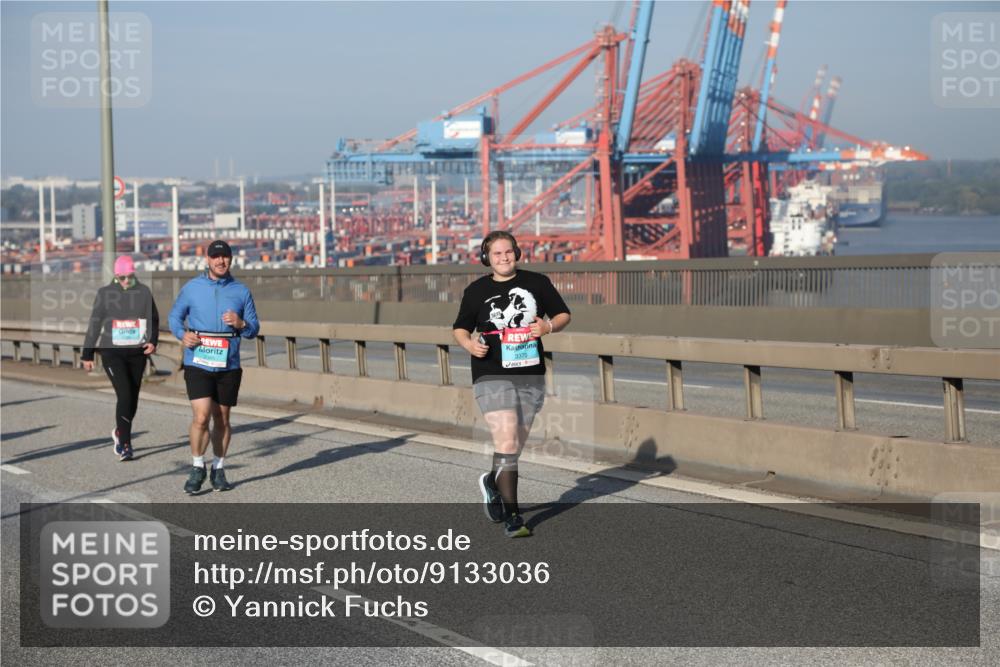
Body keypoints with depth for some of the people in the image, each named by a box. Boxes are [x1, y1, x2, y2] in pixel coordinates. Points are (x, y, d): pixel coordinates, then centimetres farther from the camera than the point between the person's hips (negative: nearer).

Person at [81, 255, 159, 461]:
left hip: (137, 353, 3)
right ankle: (124, 445, -10)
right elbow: (94, 324, 4)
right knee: (125, 395, -15)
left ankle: (120, 433, 37)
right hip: (112, 352, -3)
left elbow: (153, 319, 10)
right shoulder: (105, 293, -2)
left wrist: (153, 341, -8)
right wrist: (87, 355, 6)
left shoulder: (144, 292, 2)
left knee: (133, 398, 10)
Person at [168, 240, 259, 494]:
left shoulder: (241, 291, 5)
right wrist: (182, 334, -9)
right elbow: (175, 315, 11)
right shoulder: (192, 288, 2)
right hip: (198, 365, -2)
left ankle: (218, 470, 25)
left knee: (222, 419, 10)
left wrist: (241, 324, -15)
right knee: (201, 417, -13)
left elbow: (254, 328, 8)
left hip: (228, 366, 2)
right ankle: (197, 468, 5)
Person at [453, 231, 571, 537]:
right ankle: (512, 515, -11)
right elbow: (460, 328, 11)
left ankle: (492, 482, 44)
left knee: (516, 445, 14)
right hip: (492, 377, -3)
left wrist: (549, 326, -11)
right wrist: (469, 344, -11)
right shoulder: (476, 290, 3)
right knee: (507, 443, -15)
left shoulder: (537, 282, 5)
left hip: (531, 376, 3)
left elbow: (563, 315, 11)